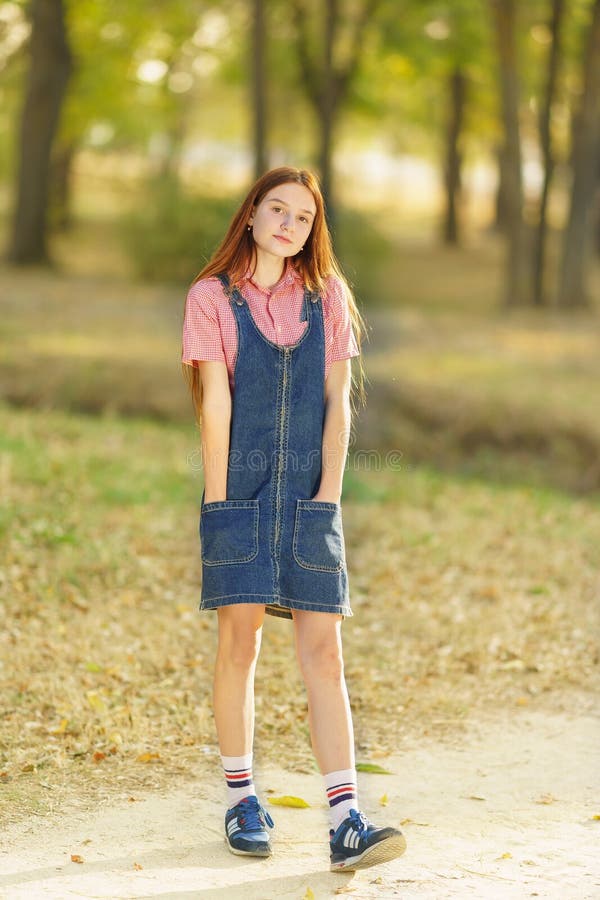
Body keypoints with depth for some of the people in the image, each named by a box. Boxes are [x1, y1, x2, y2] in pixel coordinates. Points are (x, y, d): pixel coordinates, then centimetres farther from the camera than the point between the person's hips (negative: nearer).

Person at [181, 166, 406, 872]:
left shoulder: (327, 297, 9)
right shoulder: (212, 297, 2)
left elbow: (338, 405, 5)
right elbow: (215, 405, -3)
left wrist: (327, 497, -3)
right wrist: (217, 502, -7)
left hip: (309, 495, 2)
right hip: (240, 490, -2)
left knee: (323, 652, -4)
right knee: (240, 641, -1)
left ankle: (345, 822, -8)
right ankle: (241, 800, 14)